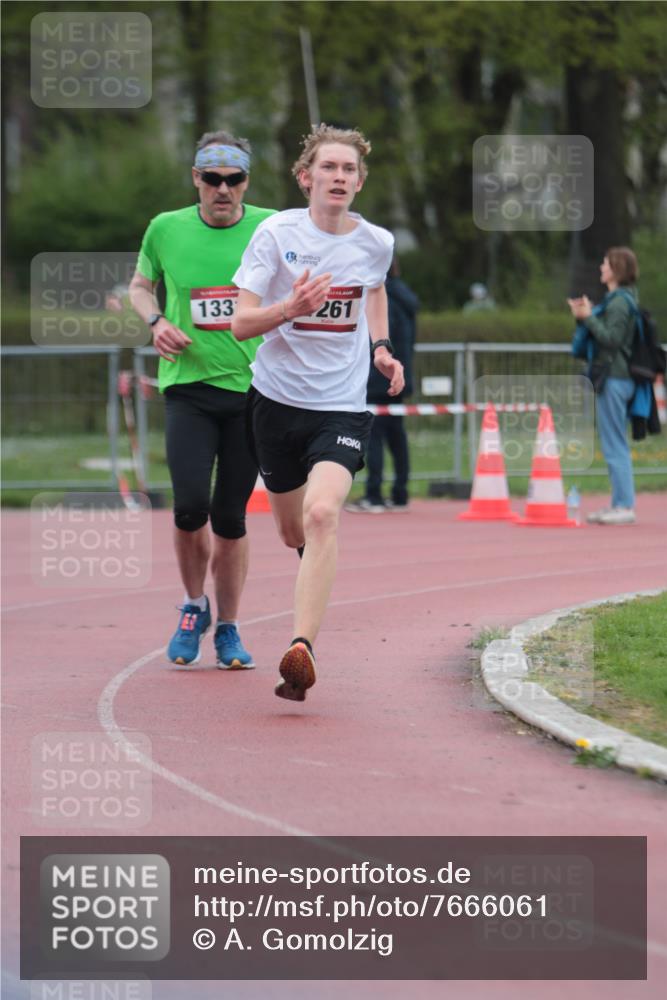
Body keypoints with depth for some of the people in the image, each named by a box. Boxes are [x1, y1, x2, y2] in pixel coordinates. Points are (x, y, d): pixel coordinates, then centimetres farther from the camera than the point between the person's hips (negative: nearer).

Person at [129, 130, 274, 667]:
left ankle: (228, 629, 20)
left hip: (253, 387, 0)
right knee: (191, 505, -14)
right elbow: (140, 285, 20)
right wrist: (156, 321, 0)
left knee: (230, 515, 3)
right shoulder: (166, 229, 3)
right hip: (188, 386, 0)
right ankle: (195, 606, 12)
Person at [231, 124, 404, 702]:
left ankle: (301, 650, -32)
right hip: (278, 397, 1)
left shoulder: (377, 242, 0)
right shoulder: (277, 233, -7)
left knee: (322, 513, -25)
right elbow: (241, 323, -11)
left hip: (342, 405, -1)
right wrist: (290, 307, -30)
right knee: (293, 533, 14)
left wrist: (381, 346, 11)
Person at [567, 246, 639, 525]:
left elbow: (611, 339, -21)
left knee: (615, 446, -8)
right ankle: (619, 504, 18)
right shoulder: (617, 299, 15)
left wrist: (588, 317, -18)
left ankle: (625, 507, -7)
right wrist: (586, 316, 11)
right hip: (619, 377, 10)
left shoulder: (619, 303, -15)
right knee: (615, 446, 14)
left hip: (613, 379, -10)